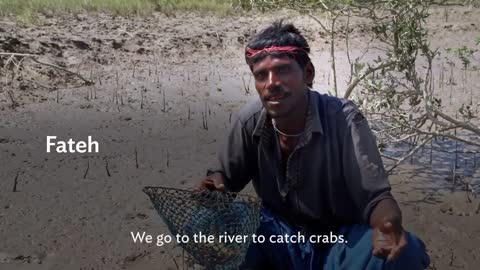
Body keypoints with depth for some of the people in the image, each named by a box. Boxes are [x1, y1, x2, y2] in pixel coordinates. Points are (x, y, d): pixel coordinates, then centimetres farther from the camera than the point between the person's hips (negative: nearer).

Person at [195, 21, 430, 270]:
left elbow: (375, 197, -22)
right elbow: (227, 177, 3)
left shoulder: (342, 119, -22)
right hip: (278, 236, 3)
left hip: (341, 243, -2)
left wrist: (387, 224, -45)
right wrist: (216, 184, -21)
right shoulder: (250, 121, -12)